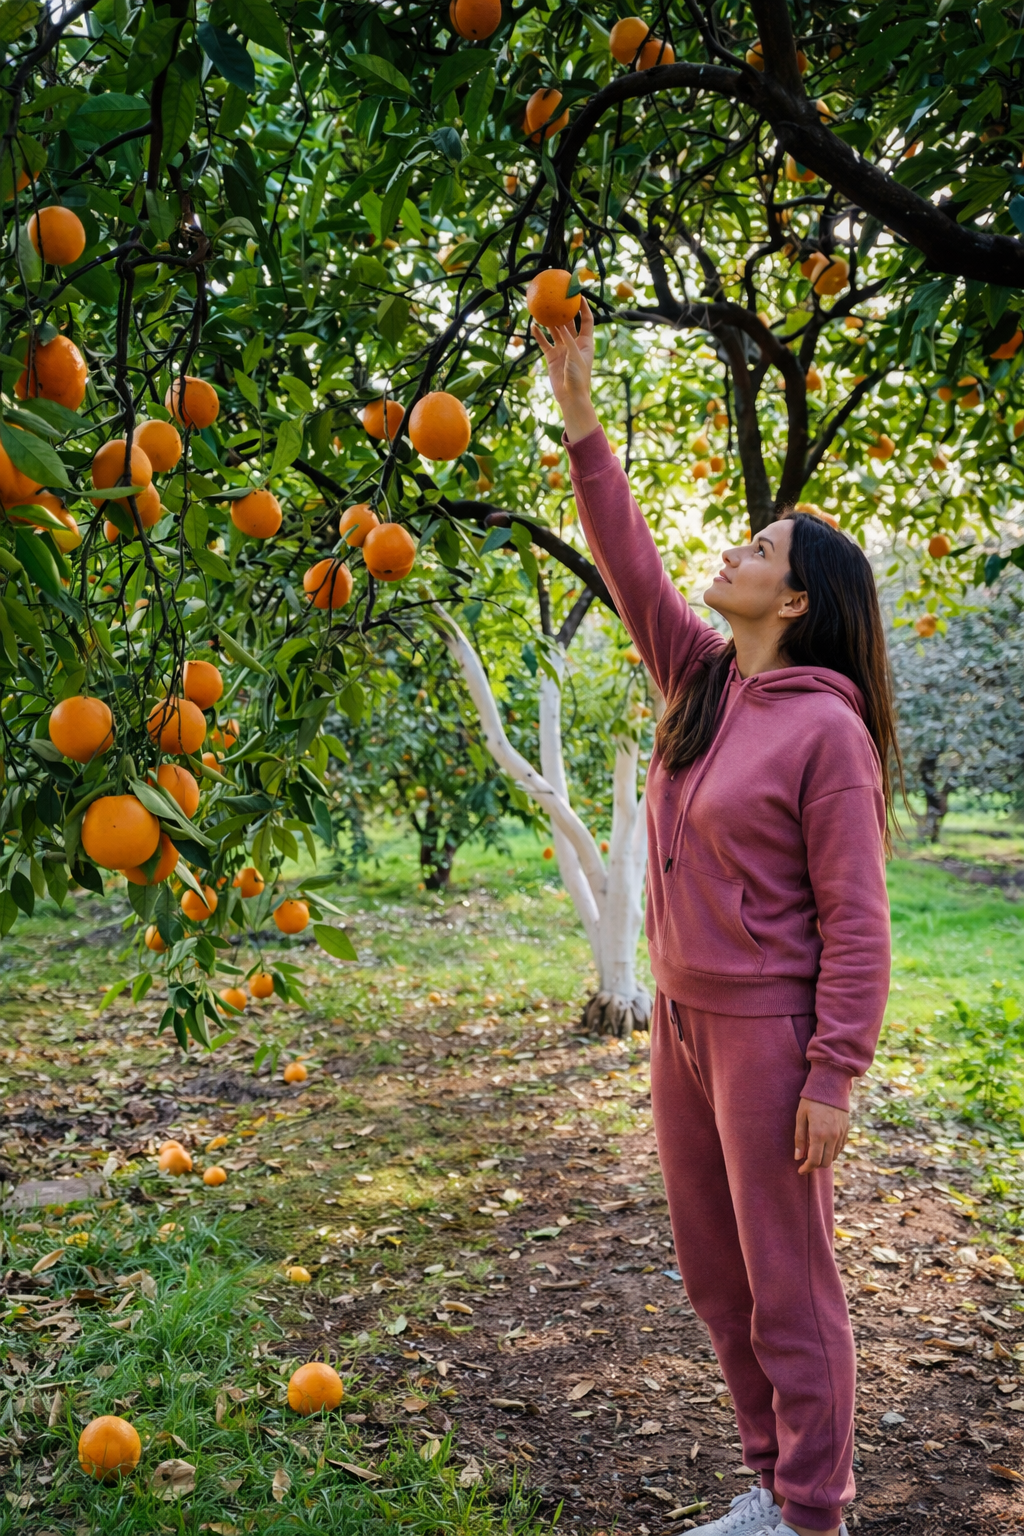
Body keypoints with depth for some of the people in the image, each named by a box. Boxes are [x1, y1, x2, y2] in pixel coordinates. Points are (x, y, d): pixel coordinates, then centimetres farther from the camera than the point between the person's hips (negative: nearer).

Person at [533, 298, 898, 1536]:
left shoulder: (827, 729, -14)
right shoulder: (700, 682, 6)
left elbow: (854, 922, -15)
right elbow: (630, 566, 8)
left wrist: (834, 1074, -17)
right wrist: (579, 421, 6)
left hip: (770, 1029, -8)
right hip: (683, 1017, 8)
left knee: (786, 1282, 4)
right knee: (711, 1268, 17)